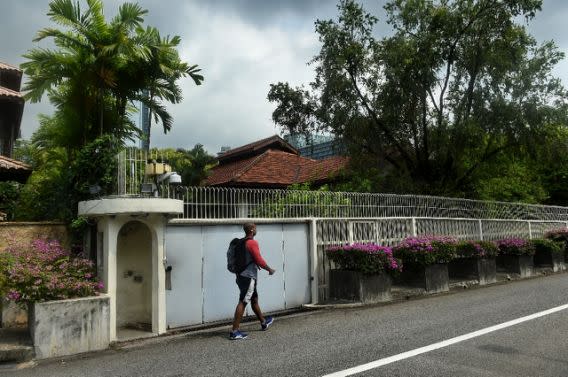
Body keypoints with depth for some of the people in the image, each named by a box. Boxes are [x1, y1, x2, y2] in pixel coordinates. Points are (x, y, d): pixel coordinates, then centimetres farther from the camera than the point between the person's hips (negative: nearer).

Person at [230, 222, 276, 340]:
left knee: (254, 299, 21)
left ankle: (264, 323, 38)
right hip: (249, 277, -9)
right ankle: (234, 331, -6)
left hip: (241, 276, 9)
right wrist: (270, 269, -2)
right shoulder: (252, 243, -15)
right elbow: (259, 260, -17)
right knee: (242, 302, -7)